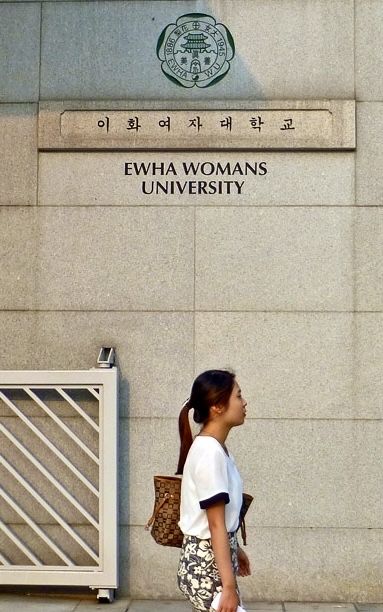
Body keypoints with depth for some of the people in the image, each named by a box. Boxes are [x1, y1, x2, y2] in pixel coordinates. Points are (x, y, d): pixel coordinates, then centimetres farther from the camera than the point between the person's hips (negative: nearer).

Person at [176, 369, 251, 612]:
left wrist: (235, 550, 31)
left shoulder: (215, 448, 8)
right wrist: (229, 586, -23)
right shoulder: (209, 452, -21)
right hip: (207, 567, -10)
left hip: (210, 562, 10)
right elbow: (216, 525, -23)